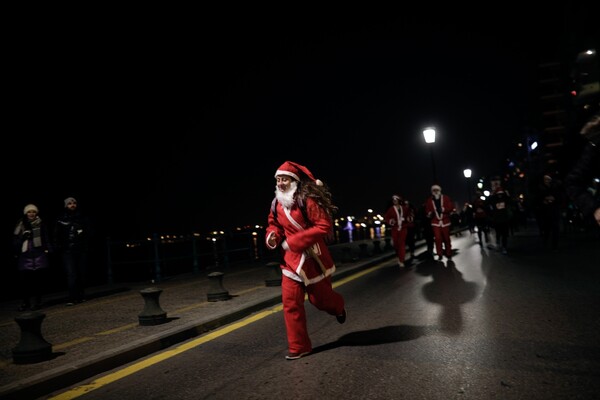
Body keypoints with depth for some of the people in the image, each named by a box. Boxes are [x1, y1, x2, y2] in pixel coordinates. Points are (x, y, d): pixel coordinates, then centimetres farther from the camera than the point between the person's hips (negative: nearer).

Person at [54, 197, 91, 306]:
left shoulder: (82, 218, 9)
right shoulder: (61, 219, 6)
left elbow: (89, 231, 12)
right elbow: (57, 235, 7)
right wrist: (58, 248, -3)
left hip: (81, 250, 2)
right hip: (67, 251, -2)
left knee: (81, 273, 4)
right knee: (71, 274, -12)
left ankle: (81, 296, 16)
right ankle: (72, 298, -11)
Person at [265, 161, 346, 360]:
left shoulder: (307, 200, -20)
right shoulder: (277, 204, 0)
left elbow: (324, 226, -25)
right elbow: (274, 224, 16)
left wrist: (294, 241, -27)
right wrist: (272, 236, -9)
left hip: (312, 258, -5)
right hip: (290, 260, 5)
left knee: (319, 298, 12)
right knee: (290, 303, 0)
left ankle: (338, 306, 49)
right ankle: (298, 347, 14)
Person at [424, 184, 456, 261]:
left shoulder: (446, 198, 1)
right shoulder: (429, 201, 5)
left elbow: (452, 208, -3)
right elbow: (427, 211, 8)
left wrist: (444, 209, -19)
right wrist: (429, 214, -13)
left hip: (445, 222, 0)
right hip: (435, 223, 0)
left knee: (447, 238, 6)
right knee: (438, 239, -7)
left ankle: (449, 254, 20)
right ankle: (440, 255, 5)